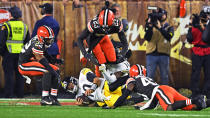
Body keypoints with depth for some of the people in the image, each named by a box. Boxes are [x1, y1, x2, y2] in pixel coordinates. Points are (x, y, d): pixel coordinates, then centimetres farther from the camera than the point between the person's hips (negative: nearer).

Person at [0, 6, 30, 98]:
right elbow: (28, 41, 14)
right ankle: (20, 94, 12)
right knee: (20, 75, 11)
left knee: (9, 74, -2)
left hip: (9, 53, -5)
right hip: (20, 54, 5)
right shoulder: (24, 26, 9)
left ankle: (9, 95, -4)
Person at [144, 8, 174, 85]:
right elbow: (147, 38, -3)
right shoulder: (152, 27, 10)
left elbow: (169, 36, -12)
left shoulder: (169, 28, 10)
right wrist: (149, 27, -15)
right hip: (151, 54, 0)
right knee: (149, 76, -2)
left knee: (164, 77, 5)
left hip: (164, 55, 0)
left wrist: (160, 27, -20)